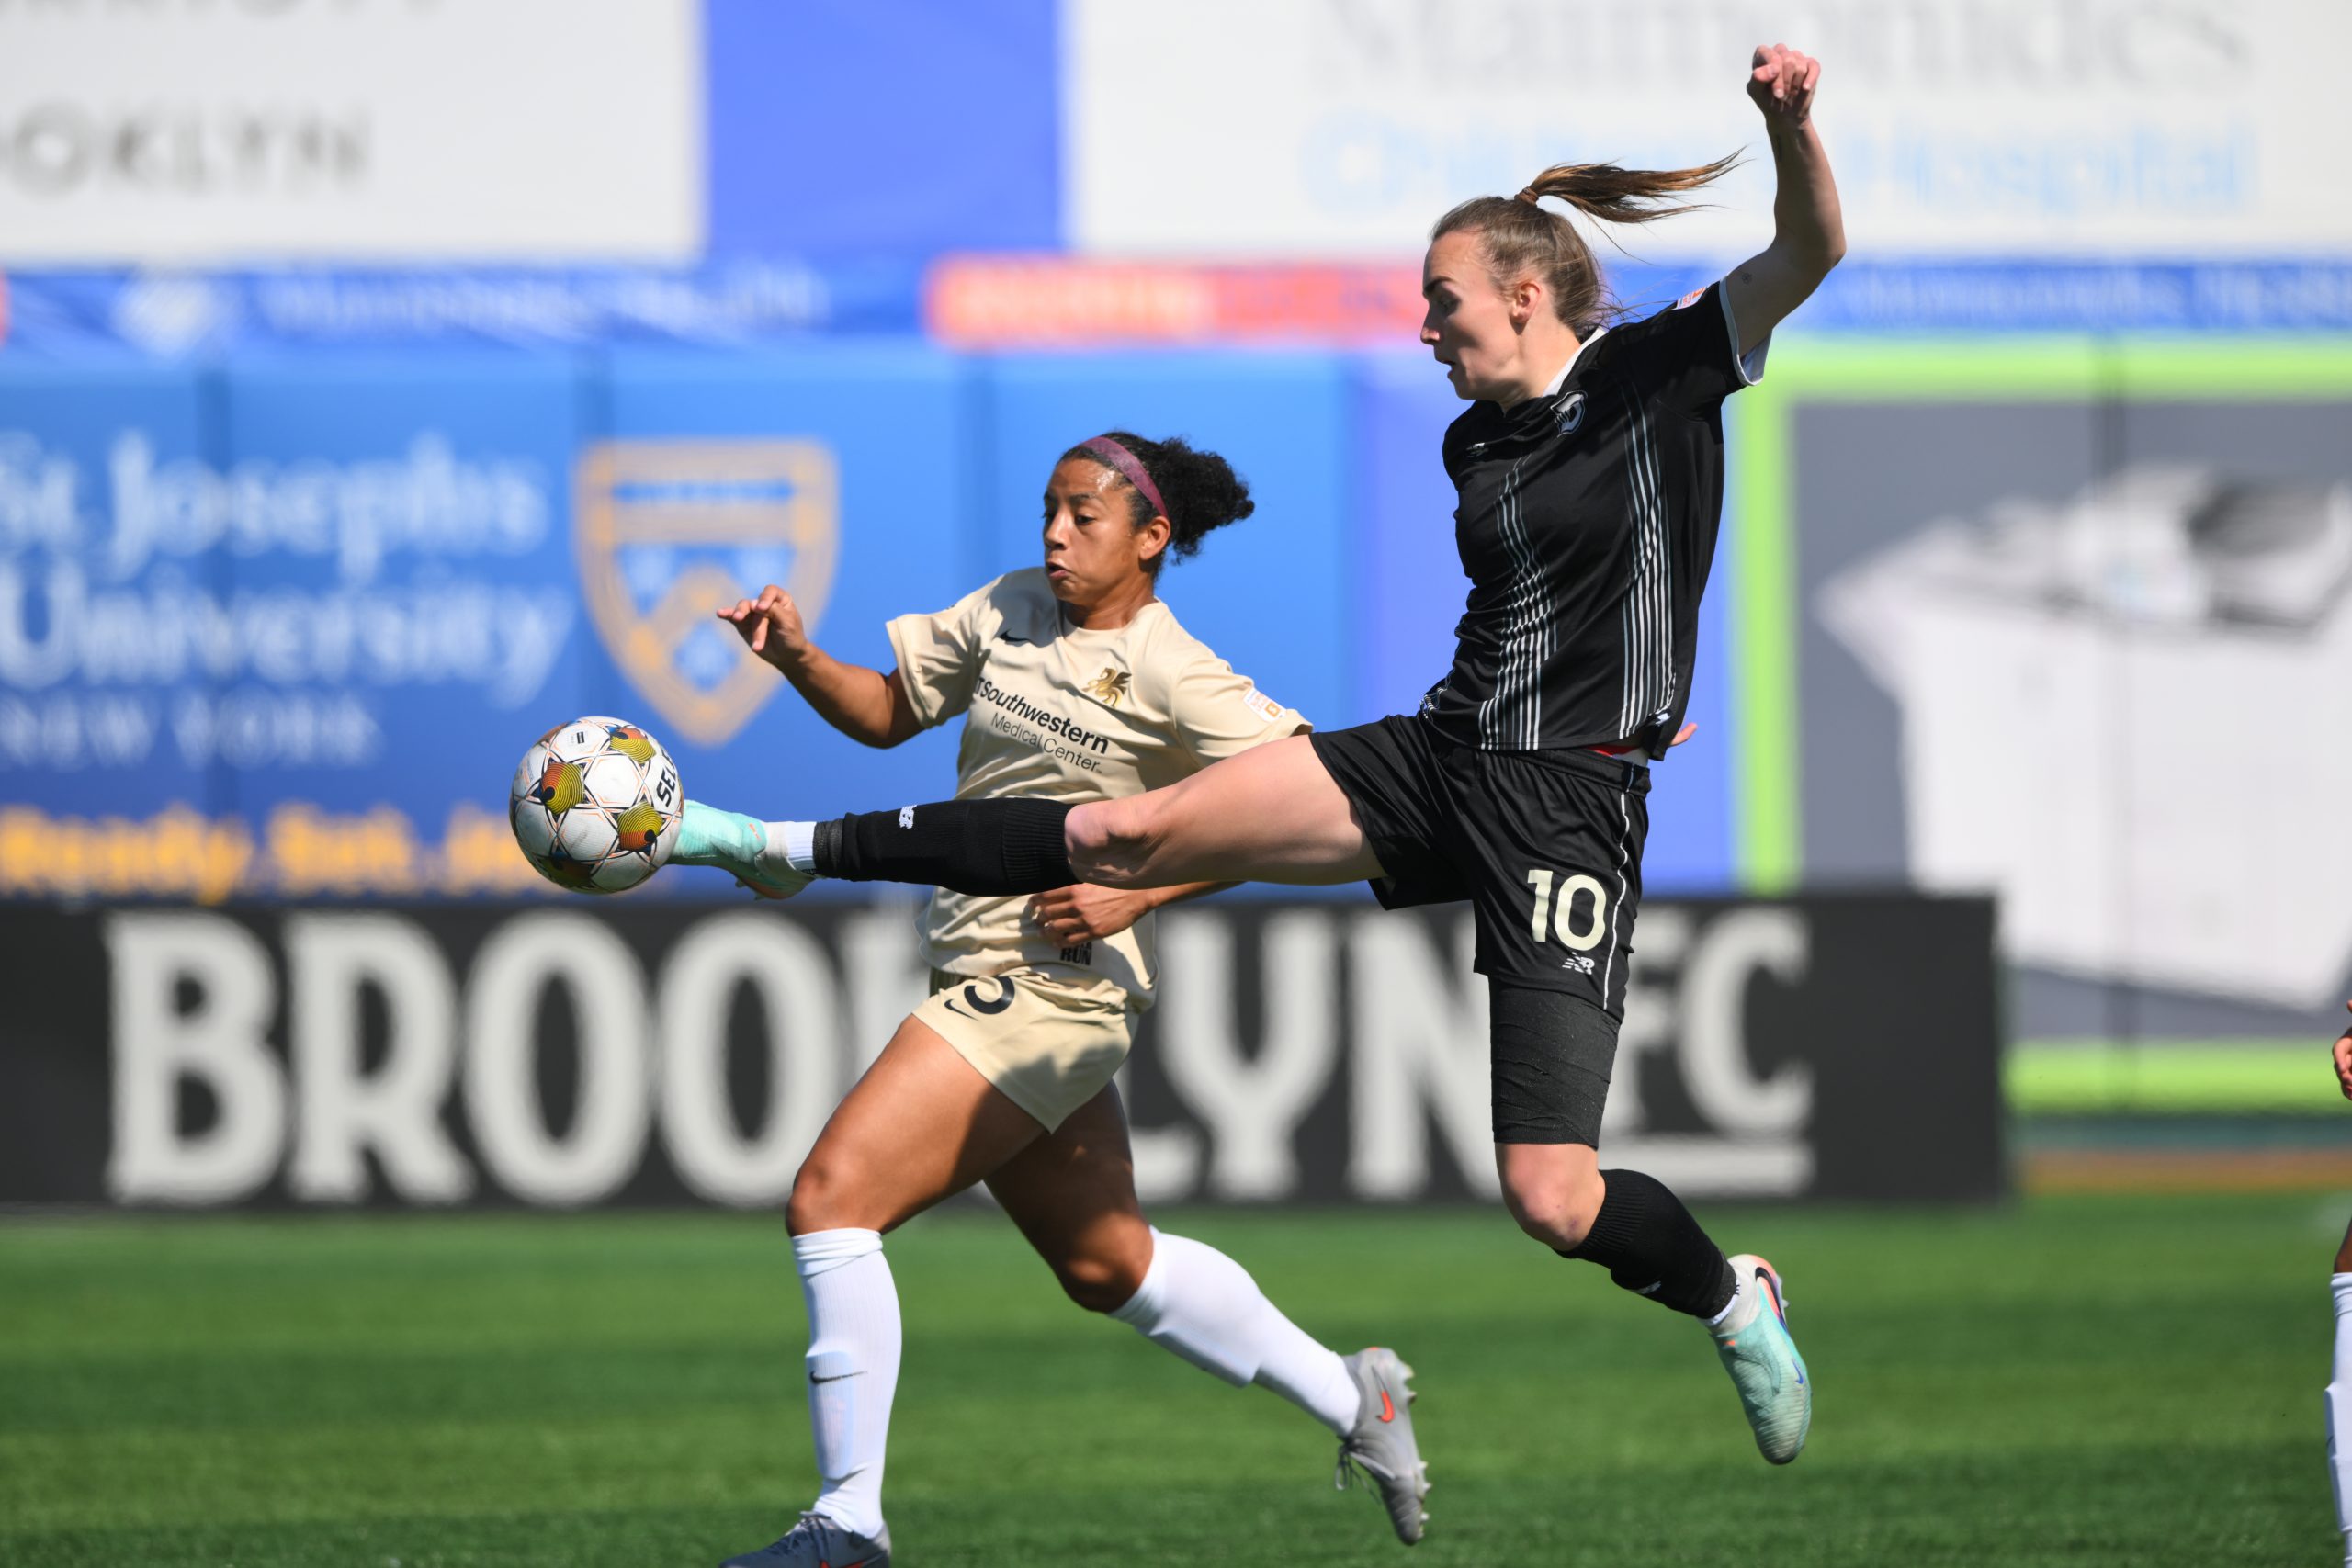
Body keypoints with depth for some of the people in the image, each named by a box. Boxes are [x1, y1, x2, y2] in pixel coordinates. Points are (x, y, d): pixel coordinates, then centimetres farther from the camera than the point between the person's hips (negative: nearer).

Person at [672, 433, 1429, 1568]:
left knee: (832, 1198, -16)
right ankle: (1352, 1398, 35)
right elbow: (885, 712, 17)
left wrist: (1137, 894, -20)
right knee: (1104, 1262, 19)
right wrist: (797, 657, -4)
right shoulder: (1013, 608, 9)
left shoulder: (1169, 674, -12)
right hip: (983, 976, 9)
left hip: (1050, 988, -9)